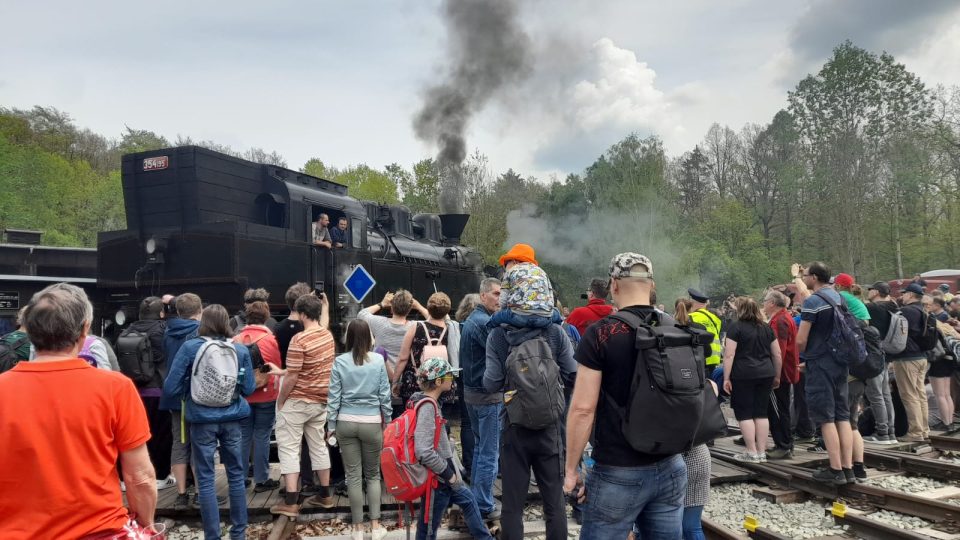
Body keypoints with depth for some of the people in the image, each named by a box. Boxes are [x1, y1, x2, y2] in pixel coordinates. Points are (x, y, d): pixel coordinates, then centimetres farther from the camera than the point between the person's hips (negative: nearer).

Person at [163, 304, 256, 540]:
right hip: (231, 419, 2)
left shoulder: (190, 347, -8)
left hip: (202, 419, -2)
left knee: (206, 479, 6)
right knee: (236, 475, 14)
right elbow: (249, 389, 0)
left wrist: (191, 389, 11)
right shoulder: (240, 350, -2)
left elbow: (170, 389, -8)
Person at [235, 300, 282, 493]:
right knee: (262, 437, 4)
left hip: (242, 395, 3)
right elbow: (278, 368, -2)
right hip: (266, 394, -3)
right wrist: (275, 387, 15)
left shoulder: (236, 340, -1)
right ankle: (261, 480, 8)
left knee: (243, 436, 11)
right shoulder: (271, 340, -8)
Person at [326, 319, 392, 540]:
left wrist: (331, 425, 5)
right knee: (373, 474, 13)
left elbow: (334, 396, -3)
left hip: (346, 422, 1)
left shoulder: (340, 362, -4)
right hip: (372, 423, 0)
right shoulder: (378, 360, -5)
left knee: (353, 475, 8)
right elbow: (384, 395, -2)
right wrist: (387, 422, 9)